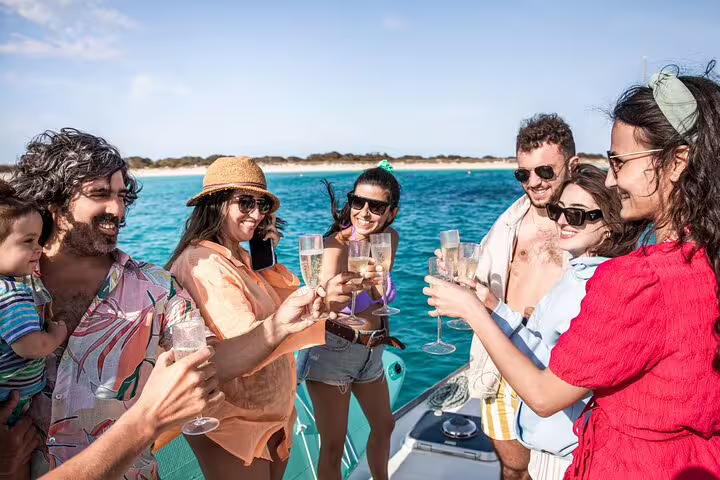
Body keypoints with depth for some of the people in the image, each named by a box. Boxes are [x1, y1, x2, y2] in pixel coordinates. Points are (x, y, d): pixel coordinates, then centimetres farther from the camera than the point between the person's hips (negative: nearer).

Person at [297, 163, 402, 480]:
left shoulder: (390, 239, -3)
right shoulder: (337, 244, -22)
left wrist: (383, 331, 0)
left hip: (372, 351, 7)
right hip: (332, 350, -7)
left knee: (384, 426, 24)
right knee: (333, 447, -1)